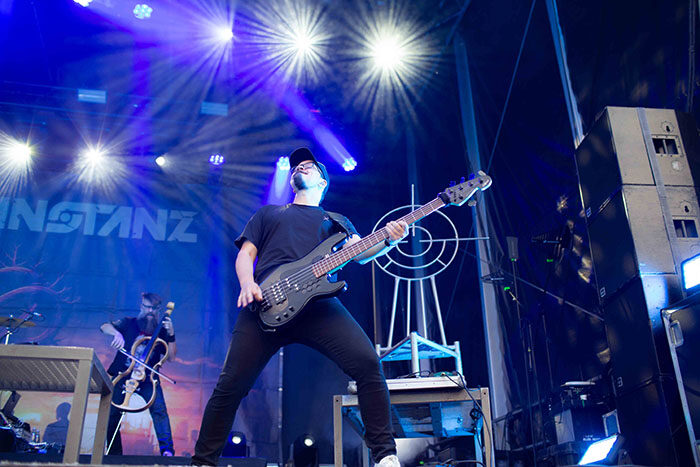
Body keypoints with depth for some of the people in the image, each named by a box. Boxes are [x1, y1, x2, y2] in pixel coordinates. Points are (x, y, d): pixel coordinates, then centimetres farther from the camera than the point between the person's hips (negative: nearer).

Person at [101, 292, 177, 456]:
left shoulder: (161, 332, 8)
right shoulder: (129, 323, 8)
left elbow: (171, 357, 1)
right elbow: (104, 327, -4)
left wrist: (171, 335, -11)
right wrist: (116, 333, -24)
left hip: (147, 379, -1)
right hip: (122, 376, 1)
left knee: (159, 409, -21)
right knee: (112, 414, -4)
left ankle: (167, 449, -21)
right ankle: (114, 453, 15)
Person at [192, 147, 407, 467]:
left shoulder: (336, 221, 30)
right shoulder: (268, 213, 31)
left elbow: (360, 253, 12)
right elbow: (246, 253, 21)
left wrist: (388, 240, -10)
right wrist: (247, 284, -3)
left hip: (318, 302, 0)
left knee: (367, 363, -20)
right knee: (231, 383, -6)